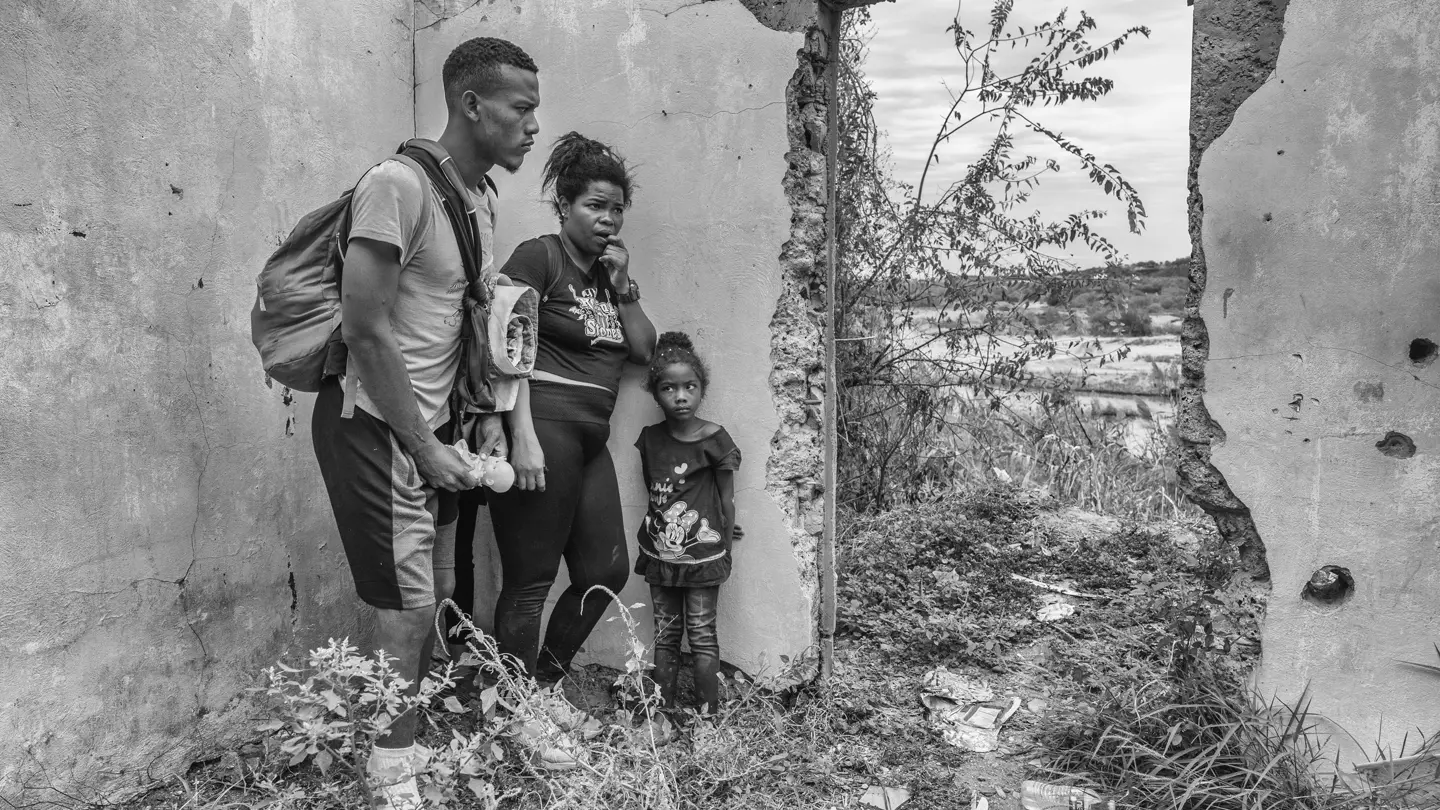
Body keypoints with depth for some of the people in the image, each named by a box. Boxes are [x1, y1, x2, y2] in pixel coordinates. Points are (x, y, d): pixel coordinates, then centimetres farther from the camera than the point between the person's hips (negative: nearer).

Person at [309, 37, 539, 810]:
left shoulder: (483, 197, 8)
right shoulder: (398, 184, -18)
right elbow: (366, 330, -20)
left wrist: (488, 417, 5)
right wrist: (423, 447, -15)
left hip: (432, 426, 8)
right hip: (376, 424, -8)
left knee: (434, 594, 14)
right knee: (407, 606, -2)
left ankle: (410, 739, 31)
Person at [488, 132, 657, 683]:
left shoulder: (613, 270, 19)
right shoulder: (539, 256, -4)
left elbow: (645, 350, 14)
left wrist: (622, 287, 3)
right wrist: (523, 437, -21)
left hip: (591, 436, 9)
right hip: (544, 426, -8)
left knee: (607, 572, 11)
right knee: (529, 583, -3)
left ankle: (545, 685, 27)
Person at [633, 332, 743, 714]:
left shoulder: (714, 439, -9)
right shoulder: (650, 439, 3)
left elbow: (727, 497, -4)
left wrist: (725, 549, -2)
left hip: (702, 554, -4)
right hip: (660, 552, 4)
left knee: (702, 636, 2)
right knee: (664, 636, 10)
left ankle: (709, 712, 10)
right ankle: (663, 711, 18)